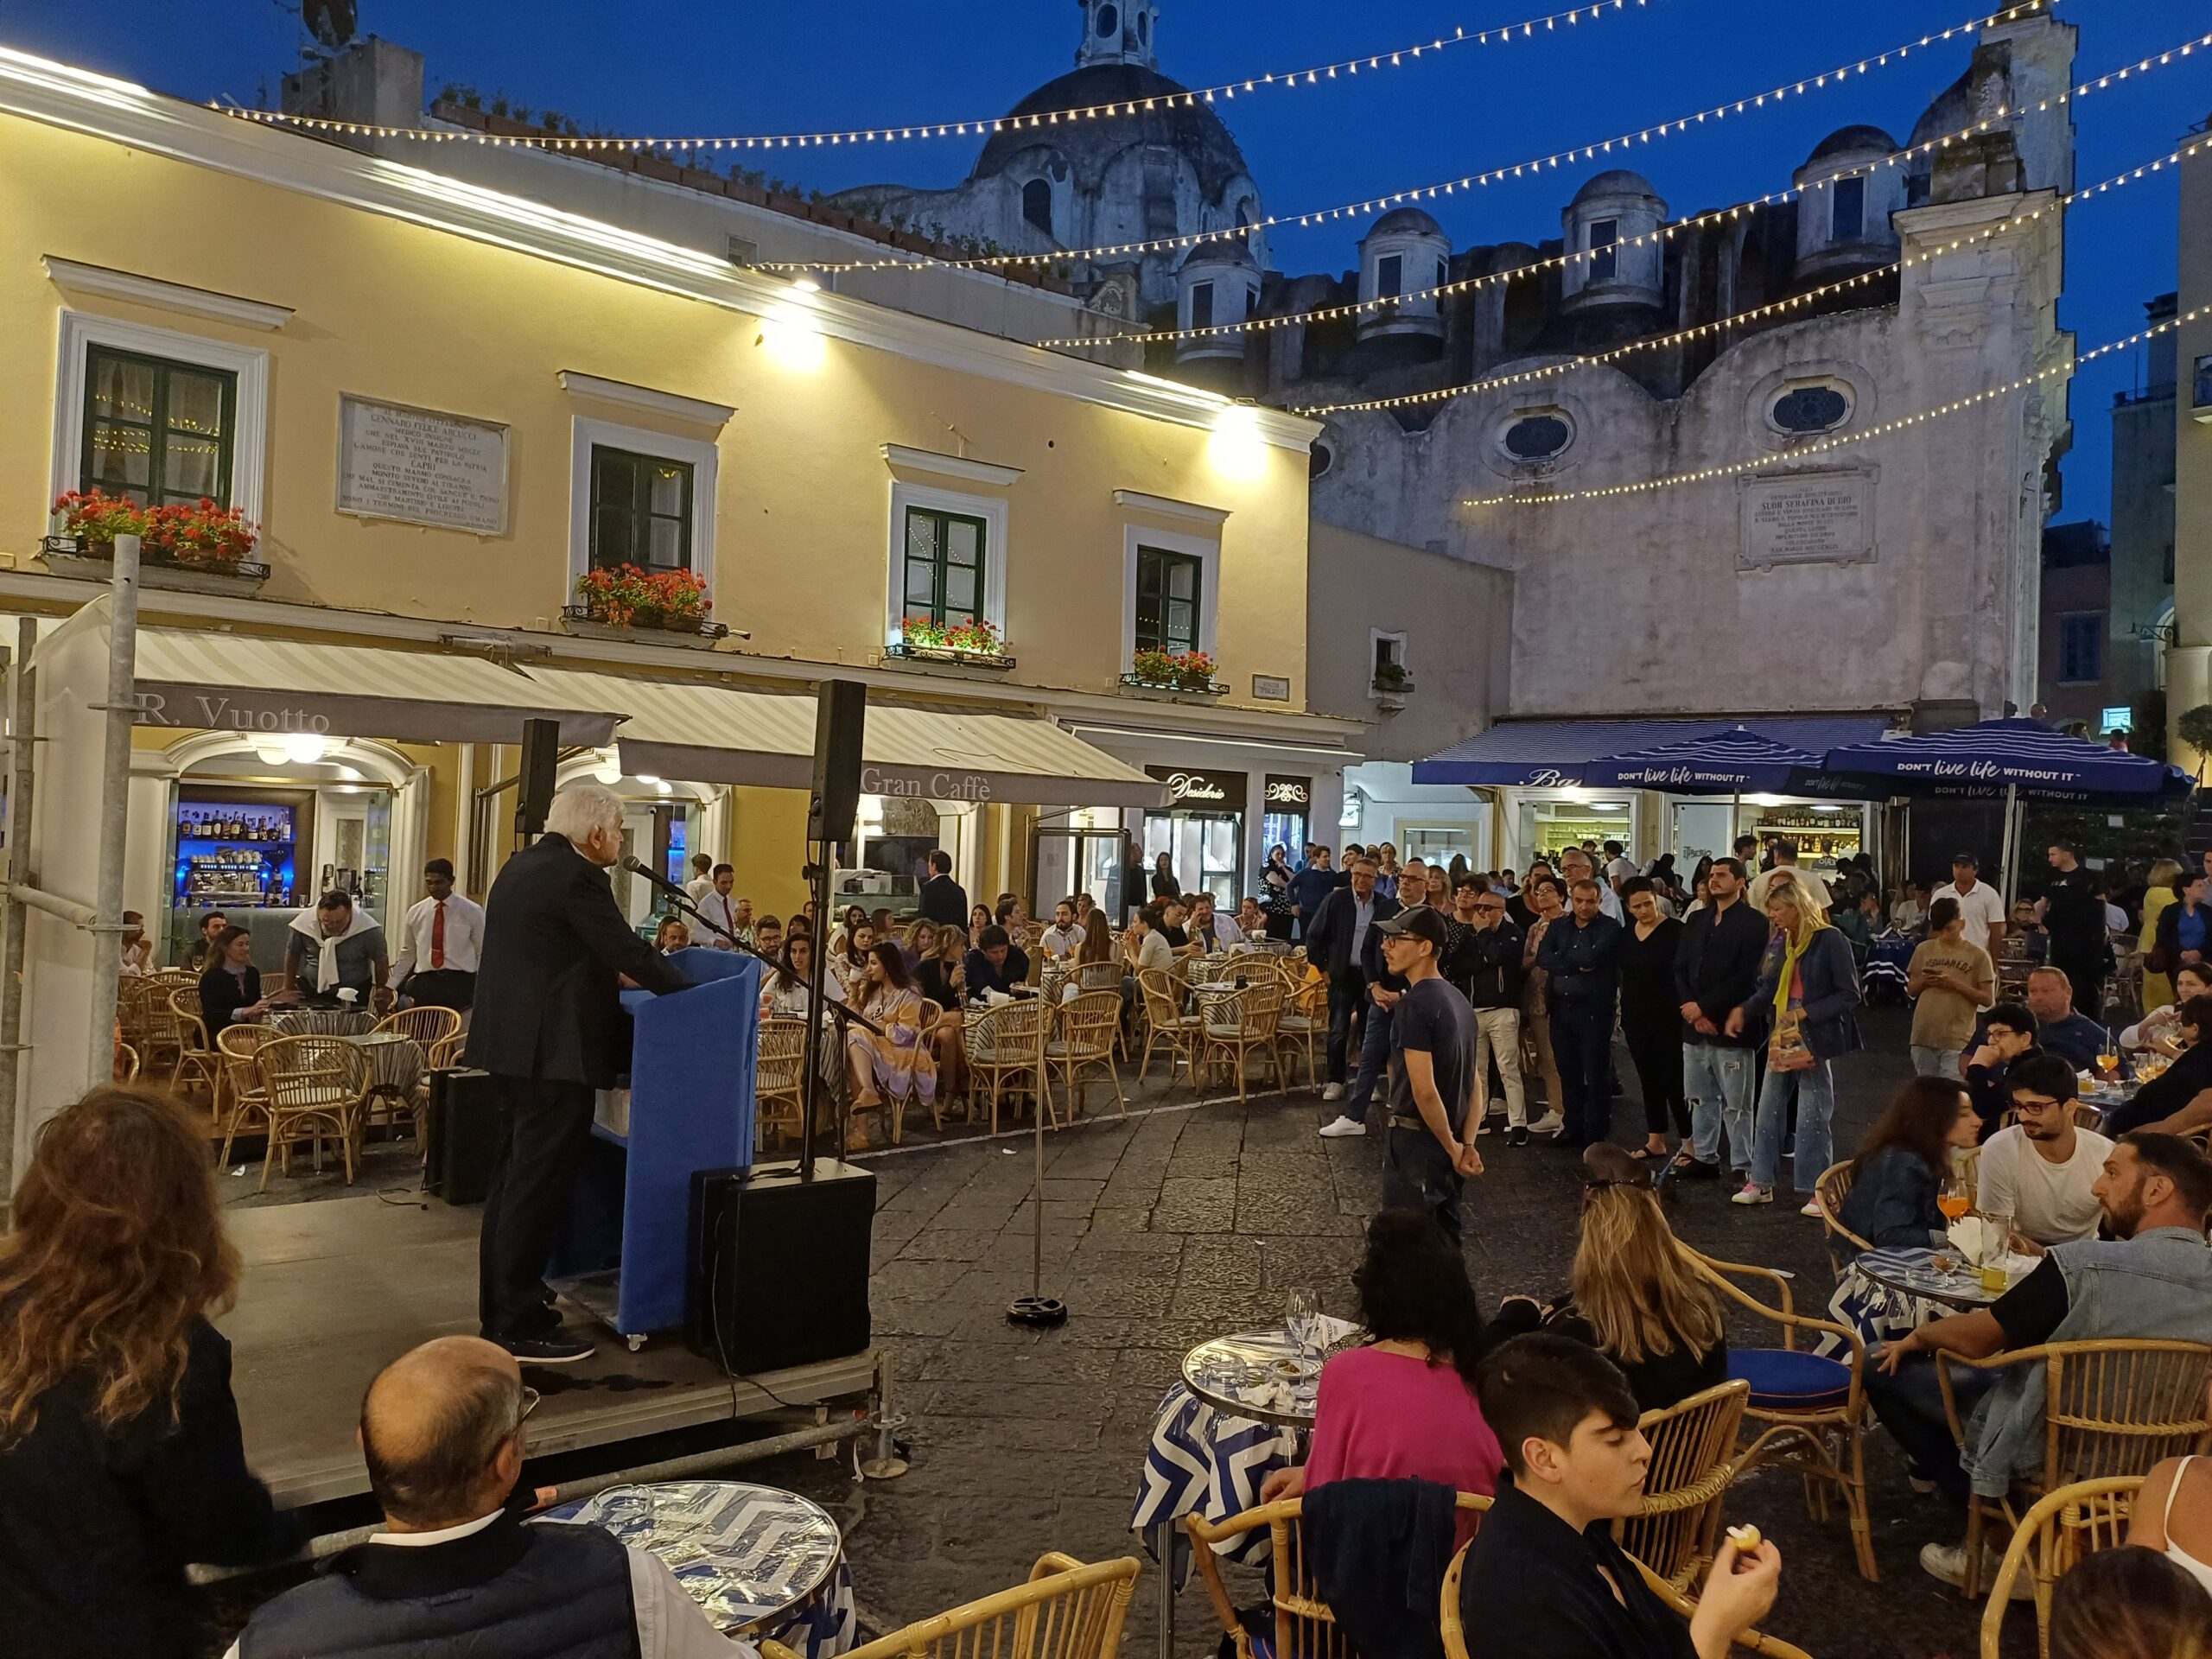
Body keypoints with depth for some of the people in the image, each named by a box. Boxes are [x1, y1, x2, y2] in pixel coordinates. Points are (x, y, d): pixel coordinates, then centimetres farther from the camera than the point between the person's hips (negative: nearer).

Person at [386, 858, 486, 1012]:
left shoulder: (472, 912, 2)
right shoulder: (415, 912, 11)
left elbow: (483, 954, 5)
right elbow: (407, 954, 19)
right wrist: (391, 988, 13)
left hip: (459, 982, -3)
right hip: (424, 982, 3)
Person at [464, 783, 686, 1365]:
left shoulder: (521, 865, 12)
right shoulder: (577, 878, -18)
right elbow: (631, 956, -18)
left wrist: (615, 973, 21)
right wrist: (690, 993, -6)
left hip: (510, 1043, 10)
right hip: (552, 1053, -10)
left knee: (513, 1174, 19)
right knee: (539, 1185, -3)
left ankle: (501, 1299, 32)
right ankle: (520, 1328, 4)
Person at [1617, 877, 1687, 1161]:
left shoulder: (1675, 931, -10)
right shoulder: (1626, 934, 9)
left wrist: (1686, 1006, -19)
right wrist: (1624, 1014, 12)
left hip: (1667, 1018, -6)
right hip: (1635, 1018, 6)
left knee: (1674, 1081, -5)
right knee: (1648, 1080, 12)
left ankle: (1689, 1142, 3)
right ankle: (1655, 1141, 20)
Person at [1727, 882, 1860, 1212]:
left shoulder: (1830, 940, -12)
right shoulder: (1779, 941, 8)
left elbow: (1849, 994, -11)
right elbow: (1768, 988, 10)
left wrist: (1807, 1012, -18)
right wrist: (1745, 1011, -7)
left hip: (1814, 1039, -7)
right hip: (1781, 1037, 7)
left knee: (1812, 1116, 1)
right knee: (1768, 1109, 11)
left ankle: (1818, 1190, 13)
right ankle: (1761, 1182, 21)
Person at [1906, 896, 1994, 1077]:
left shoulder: (1978, 955, -3)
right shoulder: (1924, 949, 7)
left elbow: (1988, 999, -3)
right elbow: (1911, 990, 12)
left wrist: (1956, 985, -16)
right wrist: (1924, 981, -9)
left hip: (1957, 1039, -4)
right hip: (1924, 1034, 4)